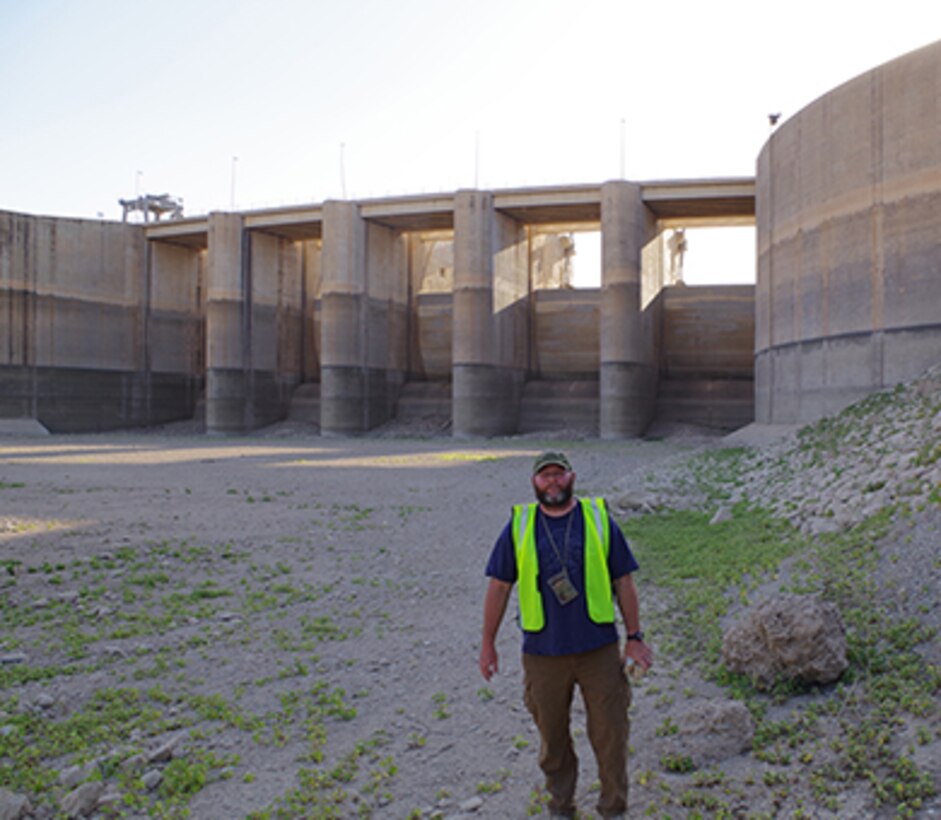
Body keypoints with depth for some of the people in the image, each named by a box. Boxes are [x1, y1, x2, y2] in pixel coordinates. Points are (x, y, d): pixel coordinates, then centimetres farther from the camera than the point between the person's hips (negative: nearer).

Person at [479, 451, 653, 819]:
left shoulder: (599, 520, 1)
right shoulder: (519, 527, 1)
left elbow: (623, 582, 6)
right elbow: (498, 586, 6)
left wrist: (635, 637, 4)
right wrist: (488, 644, 6)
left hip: (599, 649, 0)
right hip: (543, 652, 0)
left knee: (610, 732, 7)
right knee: (552, 736, 13)